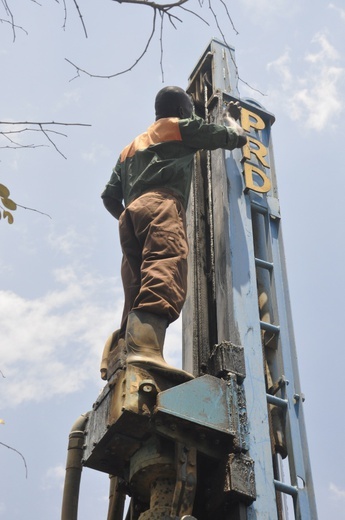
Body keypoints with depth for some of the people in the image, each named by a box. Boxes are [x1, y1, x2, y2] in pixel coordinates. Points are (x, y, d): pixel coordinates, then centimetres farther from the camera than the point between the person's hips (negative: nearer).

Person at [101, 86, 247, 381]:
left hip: (131, 213, 7)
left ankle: (123, 354, -23)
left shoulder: (131, 146, 38)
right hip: (161, 204, -7)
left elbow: (110, 196, 29)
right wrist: (231, 118, 47)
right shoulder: (183, 127, 22)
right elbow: (237, 138, 26)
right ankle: (146, 350, -54)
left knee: (139, 290, -3)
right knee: (165, 277, -29)